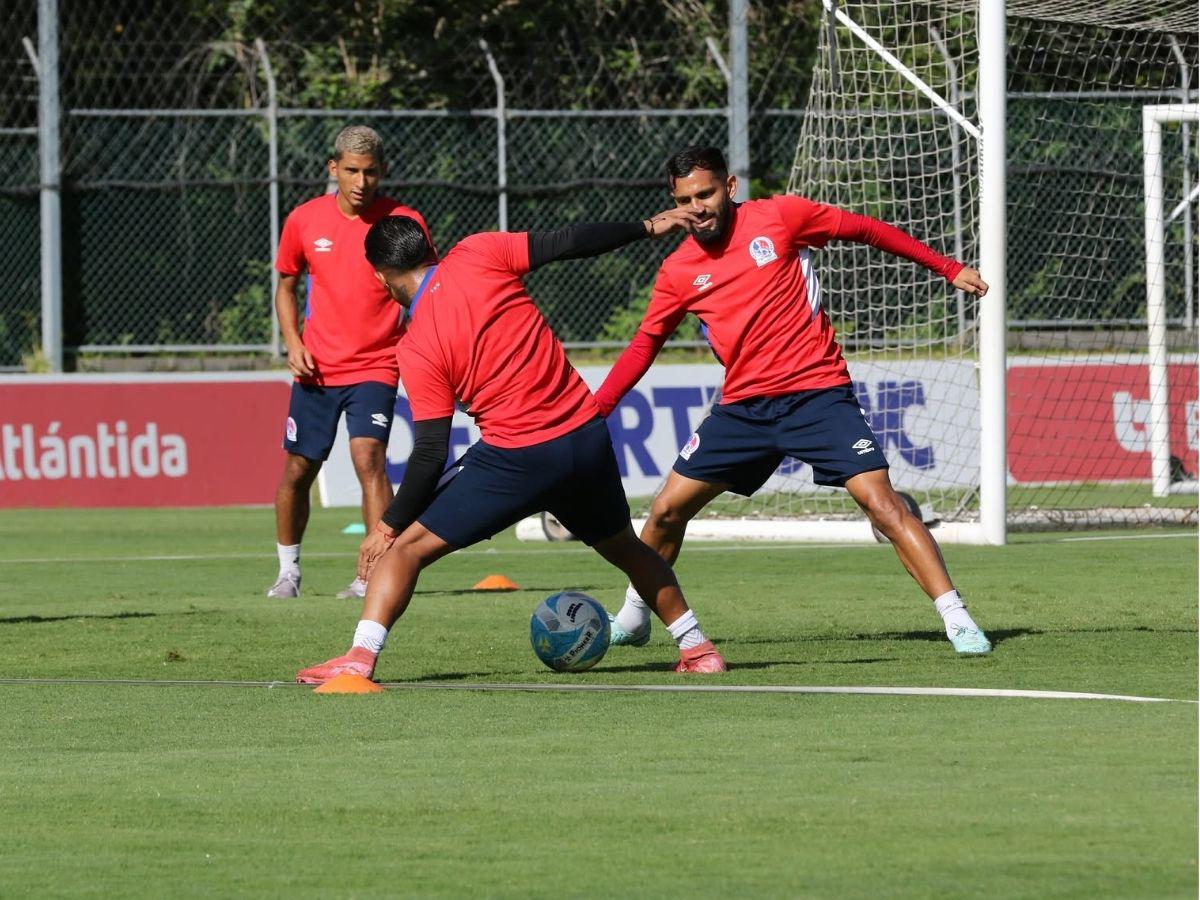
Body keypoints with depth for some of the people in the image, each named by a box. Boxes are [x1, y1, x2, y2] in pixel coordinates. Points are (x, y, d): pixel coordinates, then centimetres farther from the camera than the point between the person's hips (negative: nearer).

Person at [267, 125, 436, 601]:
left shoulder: (404, 222, -8)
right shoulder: (304, 221, 0)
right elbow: (286, 286, 15)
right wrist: (293, 342, 0)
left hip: (375, 366, -3)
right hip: (317, 367, 3)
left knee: (368, 458, -23)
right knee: (297, 471, 9)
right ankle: (288, 571, 31)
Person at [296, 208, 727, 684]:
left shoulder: (416, 349, -8)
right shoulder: (477, 255, -1)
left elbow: (430, 454, -9)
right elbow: (566, 242, 2)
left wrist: (389, 525, 0)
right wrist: (647, 227, 15)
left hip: (517, 458, -4)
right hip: (588, 438, 5)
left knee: (407, 546, 3)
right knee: (624, 547, 29)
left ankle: (361, 655, -13)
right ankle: (696, 647, 32)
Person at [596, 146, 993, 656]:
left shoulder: (779, 217, -5)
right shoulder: (678, 271, 4)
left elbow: (865, 231, 5)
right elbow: (645, 345, 15)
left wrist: (947, 268, 6)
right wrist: (594, 410, 6)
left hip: (817, 394, -4)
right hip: (743, 406, 4)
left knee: (881, 502, -18)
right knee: (667, 510, 4)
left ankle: (956, 619, -16)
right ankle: (632, 618, 28)